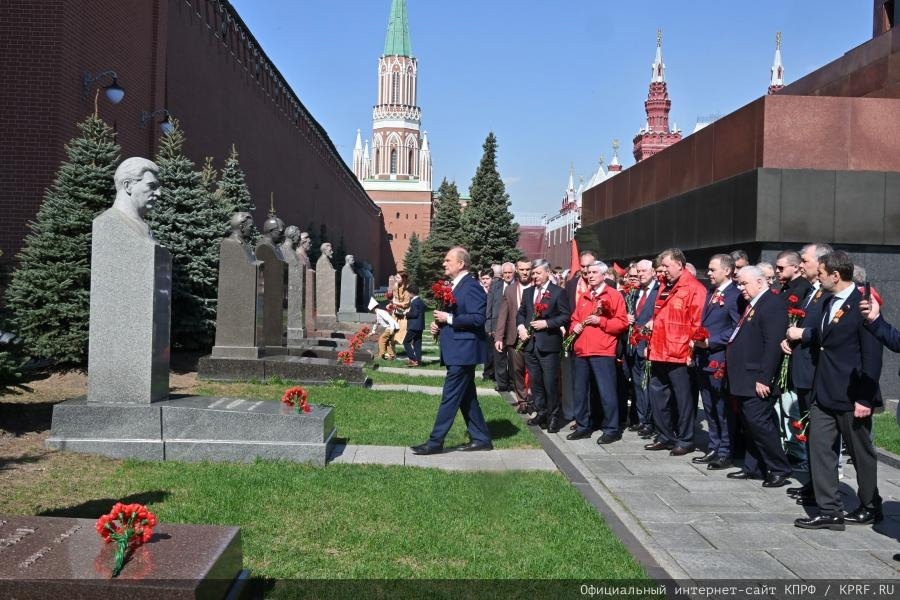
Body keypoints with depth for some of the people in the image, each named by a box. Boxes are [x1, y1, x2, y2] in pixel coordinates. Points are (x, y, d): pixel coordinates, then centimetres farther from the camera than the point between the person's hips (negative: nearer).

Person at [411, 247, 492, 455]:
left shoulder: (471, 286, -14)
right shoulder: (453, 286, 16)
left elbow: (478, 318, -22)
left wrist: (449, 319, -19)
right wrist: (439, 324, 6)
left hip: (463, 351, -10)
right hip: (455, 351, 10)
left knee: (450, 397, -6)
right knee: (466, 397, 14)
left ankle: (435, 442, -1)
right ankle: (481, 438, 22)